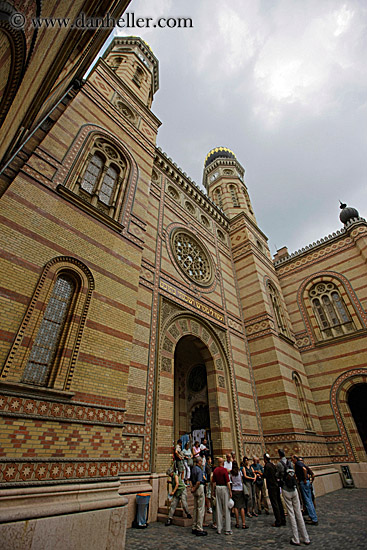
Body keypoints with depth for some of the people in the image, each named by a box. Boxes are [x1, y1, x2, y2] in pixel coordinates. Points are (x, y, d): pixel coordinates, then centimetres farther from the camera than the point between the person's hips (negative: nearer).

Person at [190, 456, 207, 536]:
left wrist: (192, 487, 8)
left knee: (195, 508, 16)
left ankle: (194, 528, 24)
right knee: (201, 509, -1)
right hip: (199, 488, -9)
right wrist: (194, 488, -11)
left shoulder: (193, 469, 10)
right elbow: (199, 481, -23)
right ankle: (199, 529, 3)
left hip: (195, 489, 9)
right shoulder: (199, 470, -18)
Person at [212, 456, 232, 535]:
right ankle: (227, 529, 8)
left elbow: (214, 482, 6)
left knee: (218, 509, 11)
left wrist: (213, 491, 14)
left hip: (217, 488, 5)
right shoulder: (224, 470, -12)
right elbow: (227, 482, -13)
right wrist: (230, 491, -5)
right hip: (224, 488, -5)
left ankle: (219, 529, 17)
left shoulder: (215, 470, 3)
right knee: (226, 509, 4)